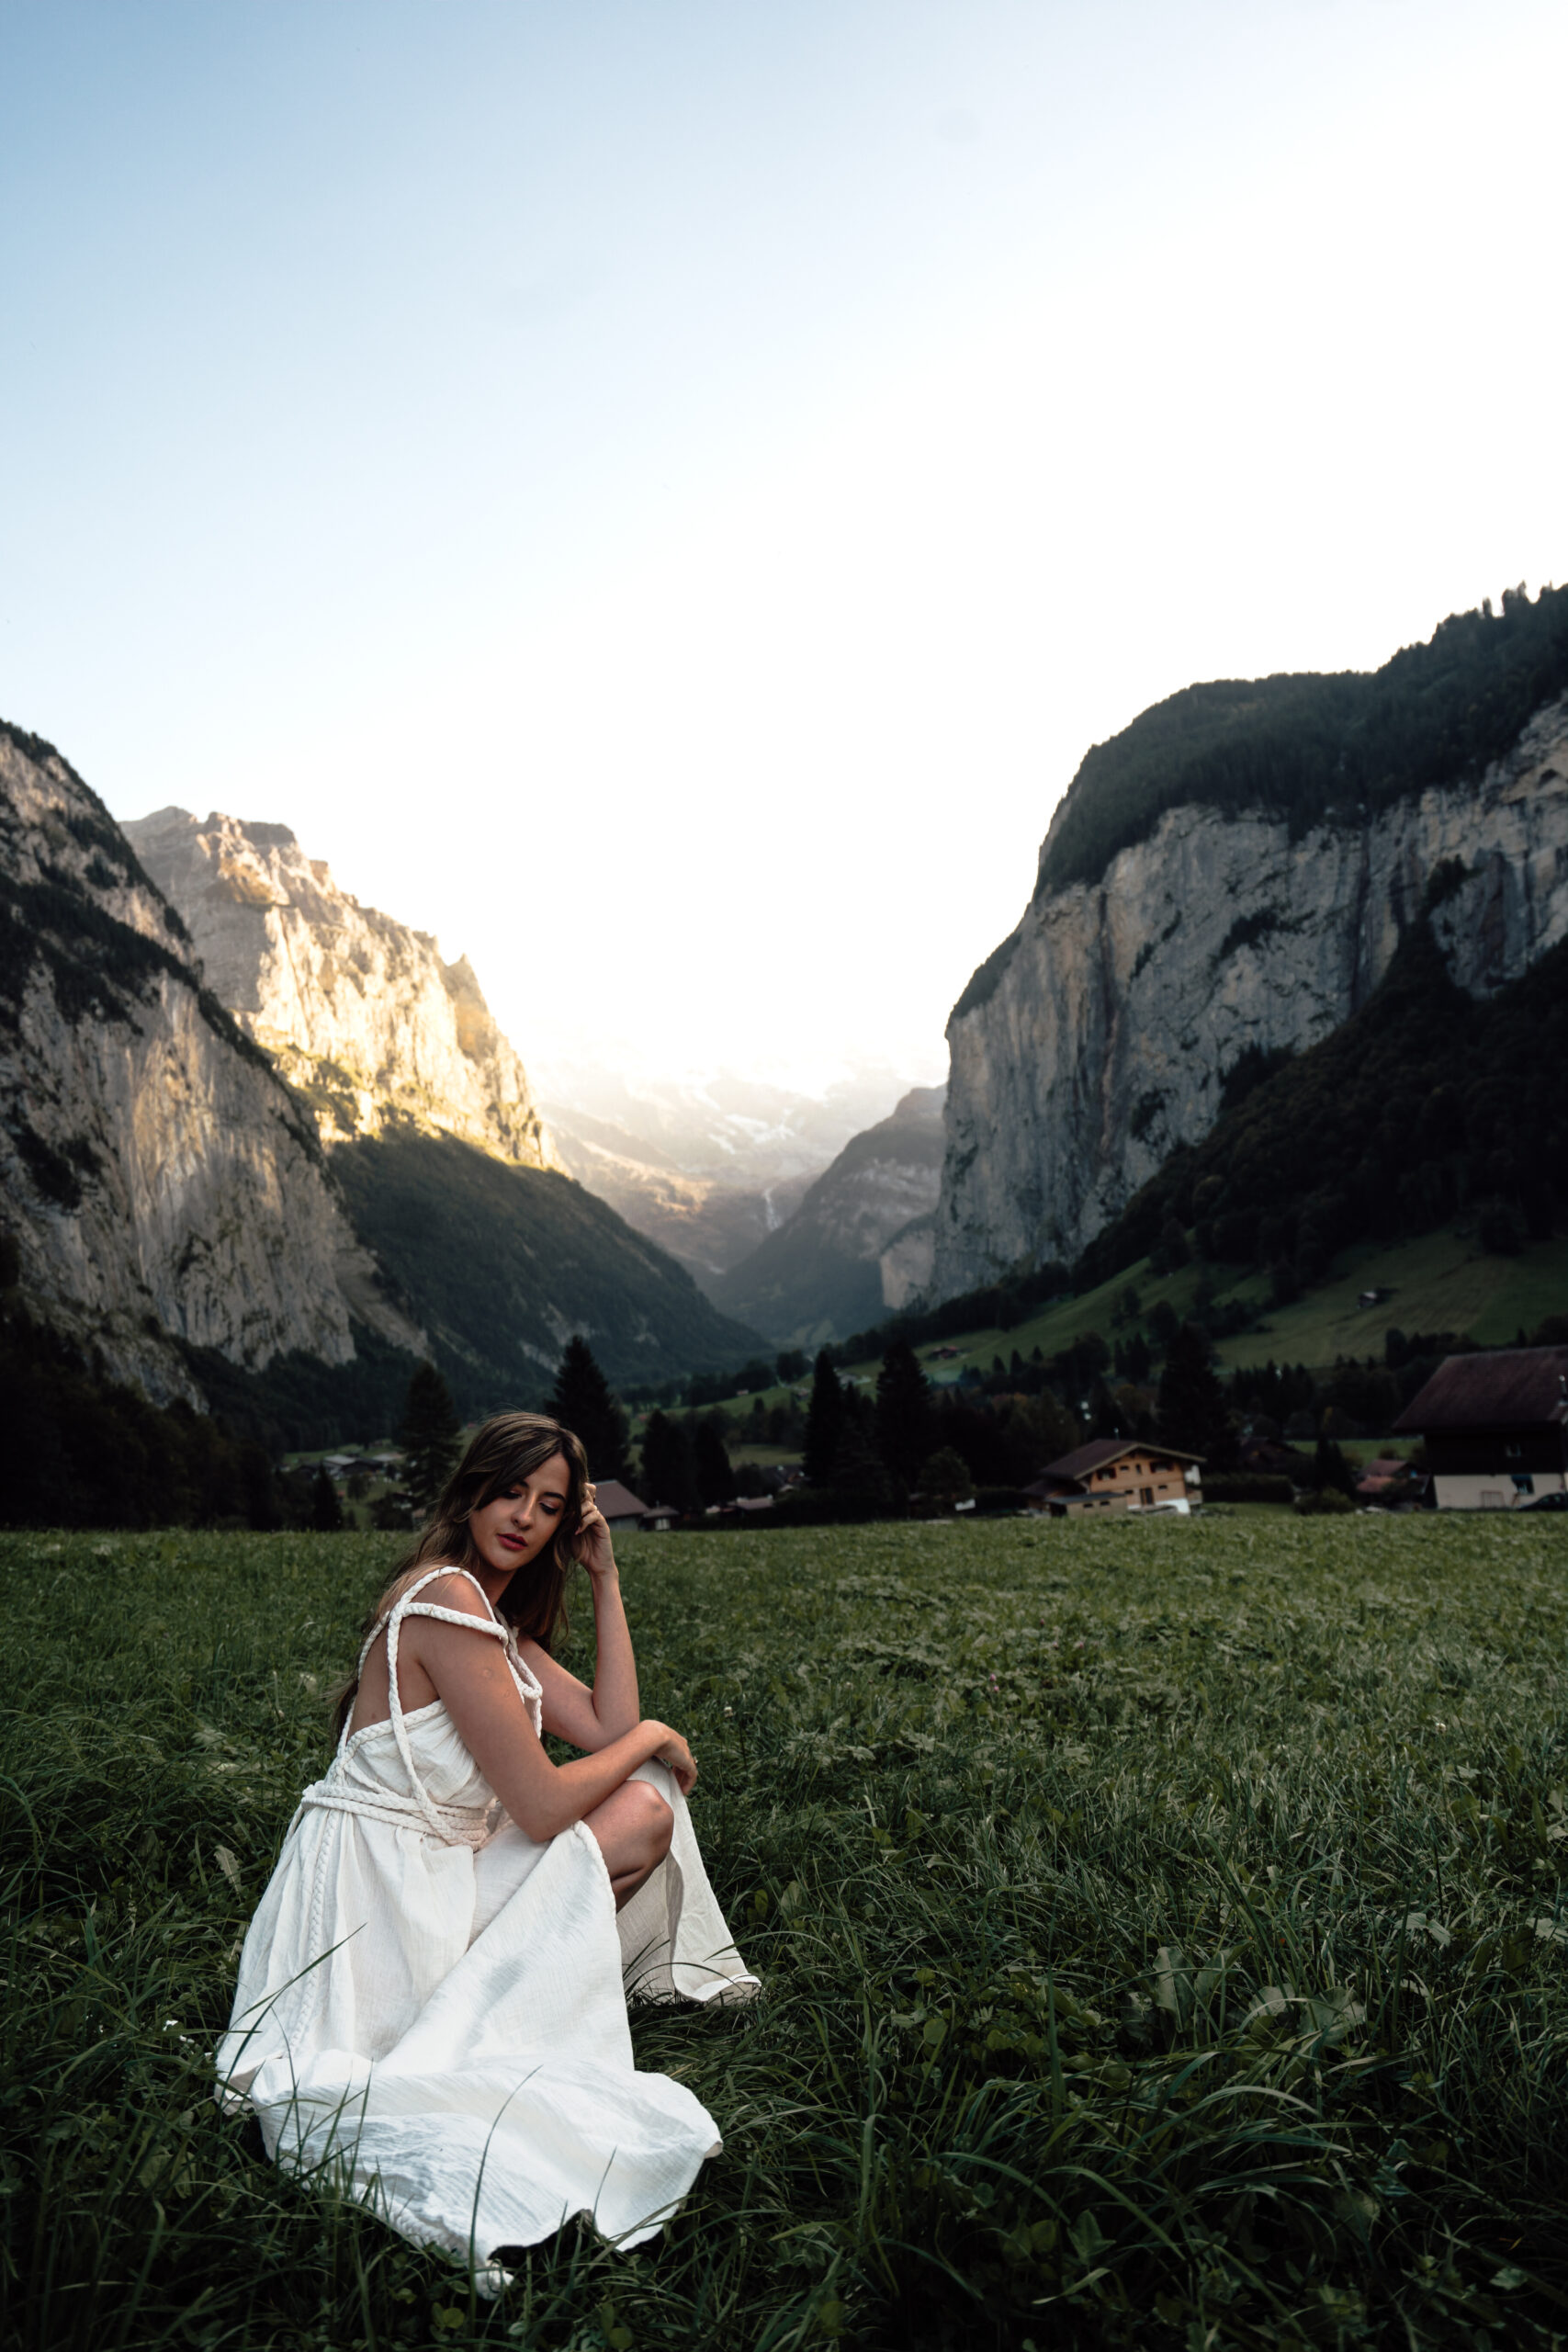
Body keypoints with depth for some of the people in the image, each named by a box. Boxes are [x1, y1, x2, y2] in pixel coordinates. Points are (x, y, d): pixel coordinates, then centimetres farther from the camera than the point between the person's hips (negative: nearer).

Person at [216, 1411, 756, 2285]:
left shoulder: (497, 1616, 12)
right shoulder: (446, 1598, -19)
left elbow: (609, 1729, 6)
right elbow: (542, 1808, -19)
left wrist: (607, 1577, 5)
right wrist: (653, 1738, -3)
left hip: (440, 1872, 10)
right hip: (377, 1891, -9)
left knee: (646, 1807, 8)